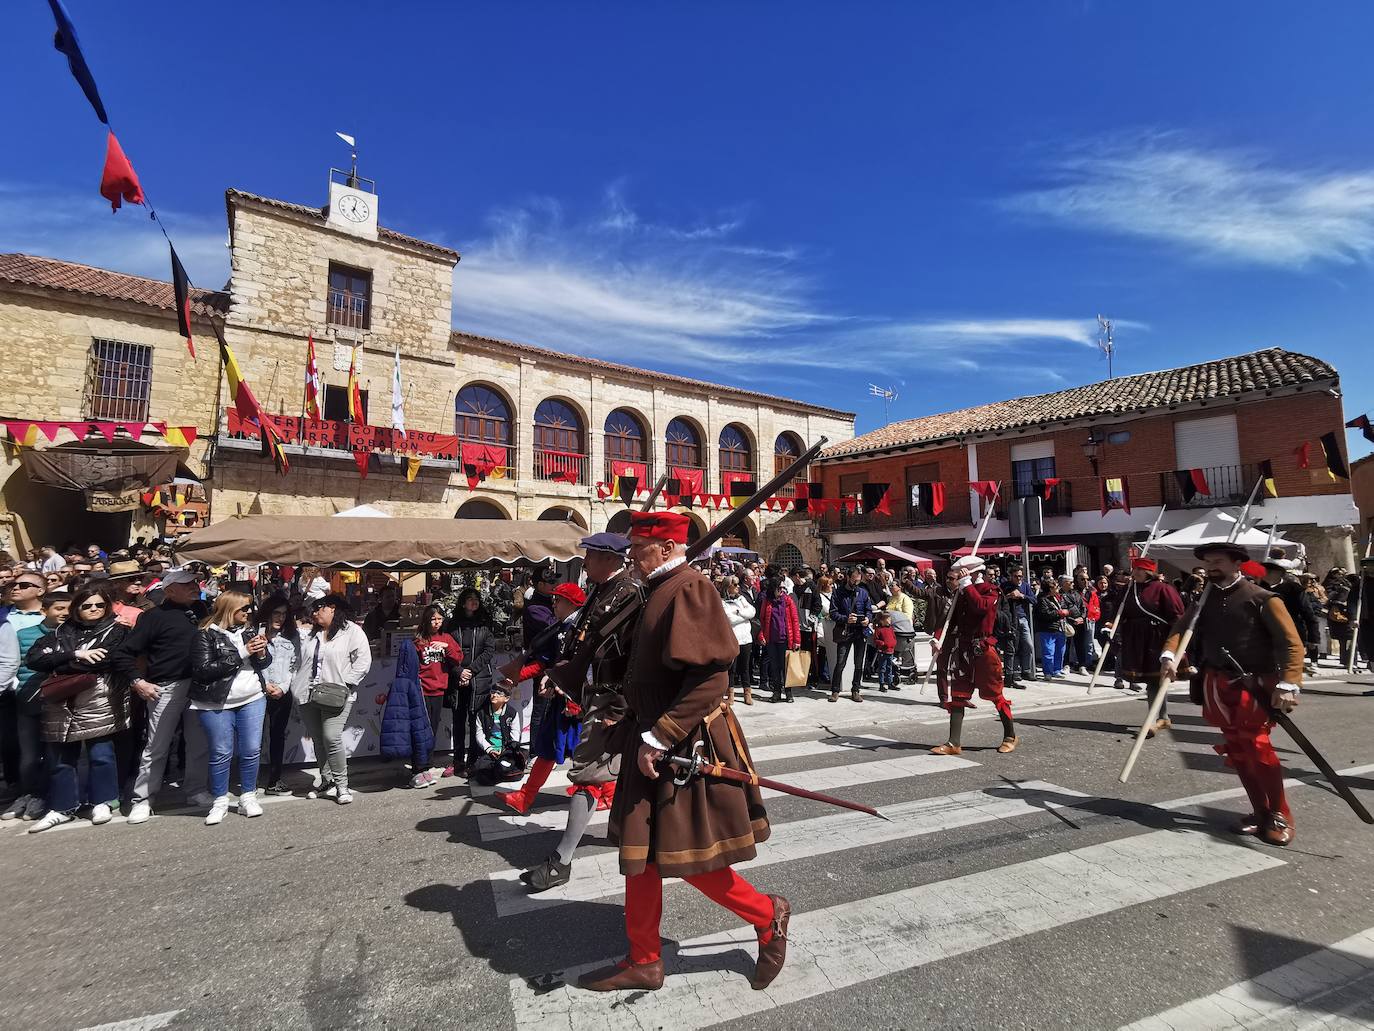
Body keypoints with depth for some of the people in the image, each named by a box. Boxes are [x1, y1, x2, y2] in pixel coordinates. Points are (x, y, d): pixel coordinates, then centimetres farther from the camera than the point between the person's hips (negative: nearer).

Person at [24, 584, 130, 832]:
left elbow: (103, 661, -13)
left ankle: (102, 802, 15)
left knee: (100, 754, 0)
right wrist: (75, 655, -13)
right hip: (60, 703, 4)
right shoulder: (61, 633, 14)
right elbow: (33, 658, 0)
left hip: (99, 703, -4)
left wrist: (58, 668, -4)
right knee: (59, 758, 10)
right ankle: (62, 808, 24)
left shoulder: (116, 631, 2)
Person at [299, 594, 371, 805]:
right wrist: (300, 688, 9)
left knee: (331, 738, -14)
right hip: (309, 695, 7)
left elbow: (363, 661, -9)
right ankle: (327, 782, 24)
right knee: (318, 740, 11)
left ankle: (341, 785, -2)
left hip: (335, 697, -7)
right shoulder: (312, 634, 18)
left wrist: (344, 684, -15)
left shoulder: (352, 631, -3)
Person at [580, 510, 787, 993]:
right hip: (655, 741, 10)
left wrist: (658, 737, -24)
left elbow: (709, 678, -27)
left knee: (688, 857, 4)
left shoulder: (689, 588, -19)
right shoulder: (662, 590, 10)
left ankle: (768, 915, 27)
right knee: (640, 851, 16)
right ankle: (643, 961, 33)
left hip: (686, 747, -10)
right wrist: (639, 729, 16)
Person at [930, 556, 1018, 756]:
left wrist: (967, 583, -23)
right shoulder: (960, 592, 12)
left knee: (995, 694, 6)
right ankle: (954, 743, 8)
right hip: (961, 649, 6)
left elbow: (981, 606, -28)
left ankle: (1010, 737, 26)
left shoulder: (990, 590, -6)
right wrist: (942, 641, 4)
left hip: (982, 649, -6)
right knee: (956, 695, 4)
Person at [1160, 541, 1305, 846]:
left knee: (1256, 746, -9)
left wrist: (1288, 684, -20)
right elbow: (1182, 625, 2)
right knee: (1236, 750, 8)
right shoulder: (1205, 599, 10)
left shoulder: (1261, 598, -6)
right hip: (1217, 686, 5)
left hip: (1255, 685, -5)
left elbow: (1291, 643, -10)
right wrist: (1170, 654, -17)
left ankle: (1280, 816, 9)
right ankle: (1260, 812, 20)